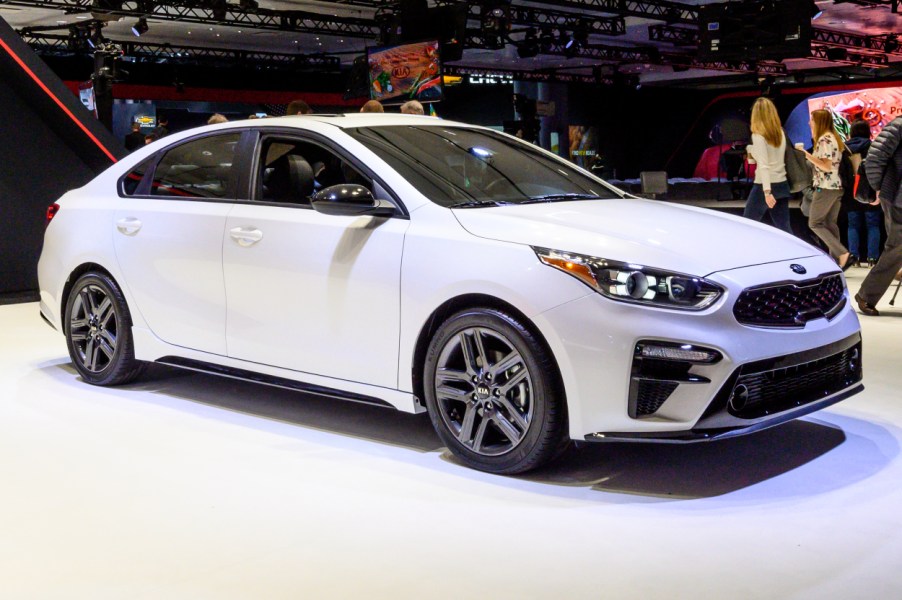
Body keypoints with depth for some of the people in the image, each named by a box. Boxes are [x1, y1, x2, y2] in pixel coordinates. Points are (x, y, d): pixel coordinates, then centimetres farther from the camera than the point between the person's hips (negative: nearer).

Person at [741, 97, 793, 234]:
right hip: (782, 184, 7)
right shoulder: (780, 132, 8)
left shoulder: (758, 135, -11)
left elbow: (763, 165, -20)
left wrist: (767, 191, -26)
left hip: (764, 186, -7)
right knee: (784, 227, 8)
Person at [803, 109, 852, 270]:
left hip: (825, 187, -9)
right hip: (837, 186, 9)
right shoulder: (834, 137, 15)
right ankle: (836, 259, 10)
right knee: (830, 224, 12)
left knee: (815, 223, -4)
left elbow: (826, 166, -20)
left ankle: (842, 253, -13)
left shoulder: (824, 139, -14)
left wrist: (808, 156, -20)